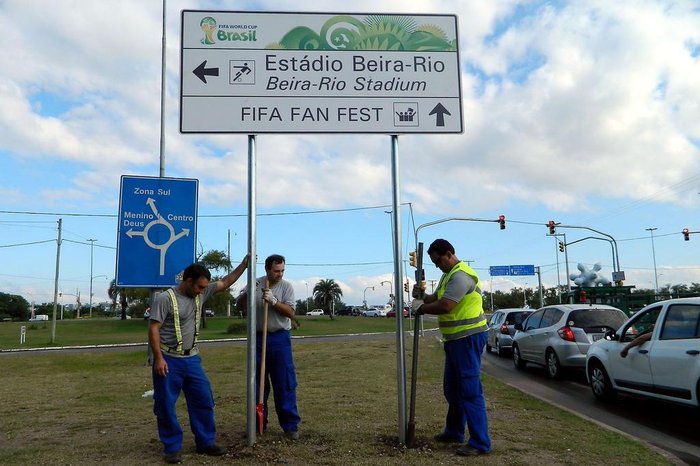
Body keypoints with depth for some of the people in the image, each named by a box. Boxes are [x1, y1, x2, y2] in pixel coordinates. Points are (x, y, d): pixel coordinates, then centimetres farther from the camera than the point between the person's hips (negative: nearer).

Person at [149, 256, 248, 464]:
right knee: (166, 405, 3)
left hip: (192, 359, 6)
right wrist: (159, 358, -21)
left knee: (203, 400, 8)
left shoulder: (200, 294, 4)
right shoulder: (165, 299, -15)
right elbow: (153, 329, -16)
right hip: (169, 360, -6)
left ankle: (206, 442, 20)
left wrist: (243, 265, 7)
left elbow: (225, 283, 12)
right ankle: (172, 448, 16)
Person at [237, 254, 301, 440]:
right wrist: (248, 292, -17)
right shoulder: (256, 284, 3)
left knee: (285, 383, -2)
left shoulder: (286, 286, -2)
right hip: (257, 338, 2)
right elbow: (240, 306, 2)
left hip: (279, 338, -2)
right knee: (257, 382, 11)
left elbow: (290, 312, -9)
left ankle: (290, 425, 6)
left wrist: (273, 301, -22)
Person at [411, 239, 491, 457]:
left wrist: (421, 307, -11)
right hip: (456, 338, 11)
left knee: (470, 389, -8)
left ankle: (480, 442, -3)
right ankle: (454, 432, 32)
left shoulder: (461, 275, -19)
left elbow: (444, 306, -26)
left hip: (468, 337, -11)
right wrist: (422, 297, -1)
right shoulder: (448, 274, 16)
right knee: (452, 388, 19)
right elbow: (437, 298, 19)